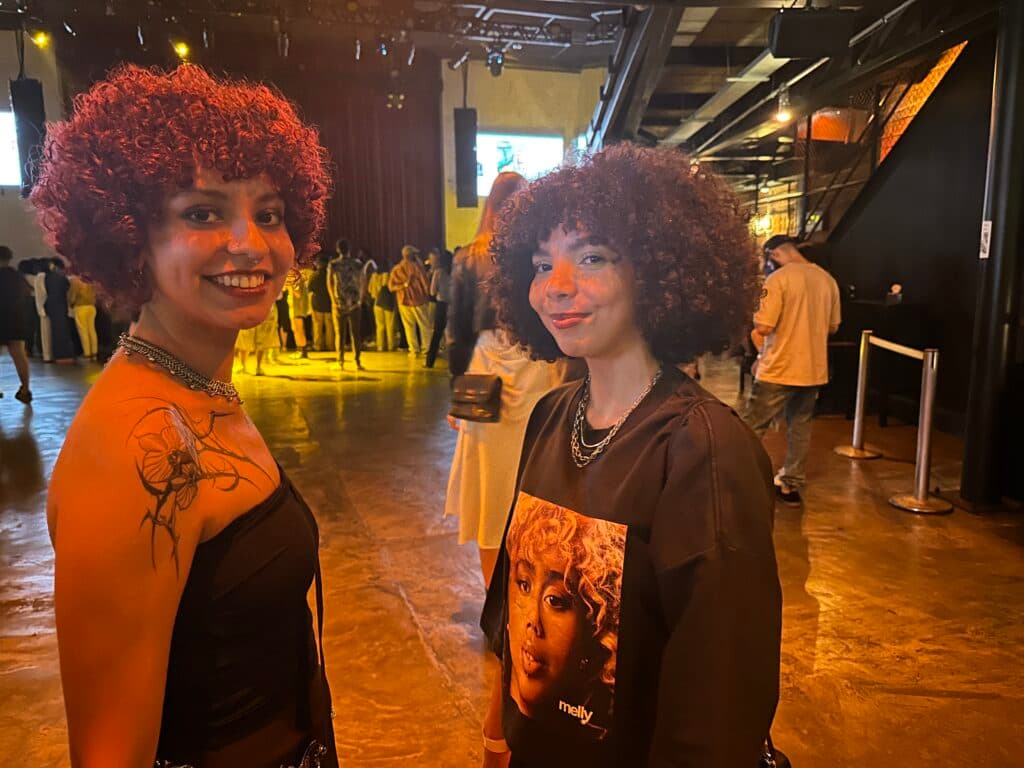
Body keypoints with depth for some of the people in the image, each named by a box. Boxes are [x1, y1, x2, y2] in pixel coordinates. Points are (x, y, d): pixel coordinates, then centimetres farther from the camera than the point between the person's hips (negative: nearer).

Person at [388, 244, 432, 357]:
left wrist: (404, 285, -5)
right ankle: (426, 349, 8)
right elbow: (425, 282, -9)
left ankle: (414, 350, 10)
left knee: (409, 326, 11)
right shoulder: (417, 266, -11)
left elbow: (391, 286, -2)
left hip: (404, 301, 4)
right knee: (426, 326, 8)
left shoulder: (396, 269, 1)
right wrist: (428, 294, 7)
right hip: (418, 299, -3)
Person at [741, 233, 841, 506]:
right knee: (800, 428, 15)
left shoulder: (779, 278, -13)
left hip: (779, 370, -6)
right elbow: (832, 327, 15)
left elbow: (763, 327, -19)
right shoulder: (827, 279, 7)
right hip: (813, 369, 6)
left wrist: (756, 318, 2)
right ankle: (791, 486, 20)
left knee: (752, 428, 3)